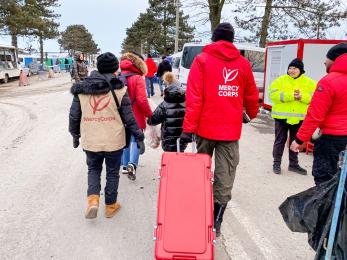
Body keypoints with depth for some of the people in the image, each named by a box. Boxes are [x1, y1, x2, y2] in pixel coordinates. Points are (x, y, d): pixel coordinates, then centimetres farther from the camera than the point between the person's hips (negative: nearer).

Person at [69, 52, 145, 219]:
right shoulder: (118, 89, -7)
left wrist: (75, 134, 21)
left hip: (90, 141, 2)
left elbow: (74, 115, 7)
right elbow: (129, 117, -7)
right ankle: (110, 205, 27)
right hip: (114, 141, -2)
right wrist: (139, 137, 1)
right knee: (112, 172, 16)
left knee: (93, 169, 23)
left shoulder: (82, 89, 1)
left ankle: (93, 199, 5)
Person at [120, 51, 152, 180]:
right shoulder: (138, 78, -14)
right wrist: (149, 114, -6)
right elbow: (141, 100, -19)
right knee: (135, 140, 5)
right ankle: (132, 163, -12)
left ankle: (125, 165, 24)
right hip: (135, 116, -5)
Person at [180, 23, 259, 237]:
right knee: (225, 177, 8)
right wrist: (252, 114, 35)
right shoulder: (243, 63, 6)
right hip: (231, 130, 1)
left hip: (206, 127, 0)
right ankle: (216, 222, 13)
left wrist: (188, 127, -10)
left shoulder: (202, 59, -2)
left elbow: (194, 96, -11)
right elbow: (252, 97, 14)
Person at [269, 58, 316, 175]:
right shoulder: (280, 80, -2)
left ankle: (293, 164, 27)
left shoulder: (309, 82, 4)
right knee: (280, 140, 5)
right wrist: (290, 96, -23)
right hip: (282, 116, -2)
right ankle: (276, 163, 17)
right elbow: (273, 95, -15)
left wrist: (302, 96, -22)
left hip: (299, 117, 2)